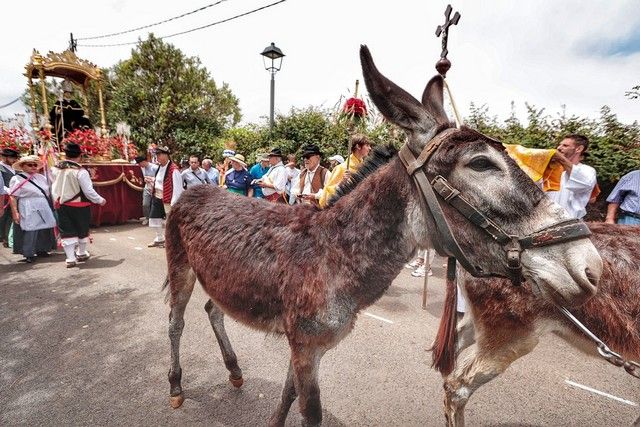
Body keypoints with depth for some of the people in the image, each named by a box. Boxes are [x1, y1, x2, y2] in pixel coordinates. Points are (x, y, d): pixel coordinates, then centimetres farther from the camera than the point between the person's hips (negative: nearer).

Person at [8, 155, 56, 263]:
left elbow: (48, 193, 19)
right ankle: (29, 254, 7)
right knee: (30, 232, -4)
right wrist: (15, 212, -14)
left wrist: (51, 206, 16)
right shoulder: (17, 179, -4)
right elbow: (13, 197, -8)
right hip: (29, 212, -5)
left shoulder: (41, 177, 12)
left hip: (45, 210, 6)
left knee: (45, 231, 9)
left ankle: (41, 250, 24)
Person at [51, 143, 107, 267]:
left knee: (67, 232, 9)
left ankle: (70, 258, 9)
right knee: (82, 230, 15)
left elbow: (54, 188, 12)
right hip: (79, 206, -4)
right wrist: (100, 200, -4)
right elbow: (88, 191, -16)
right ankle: (81, 254, 31)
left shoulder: (56, 169, 0)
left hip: (61, 206, 4)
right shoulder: (80, 171, -18)